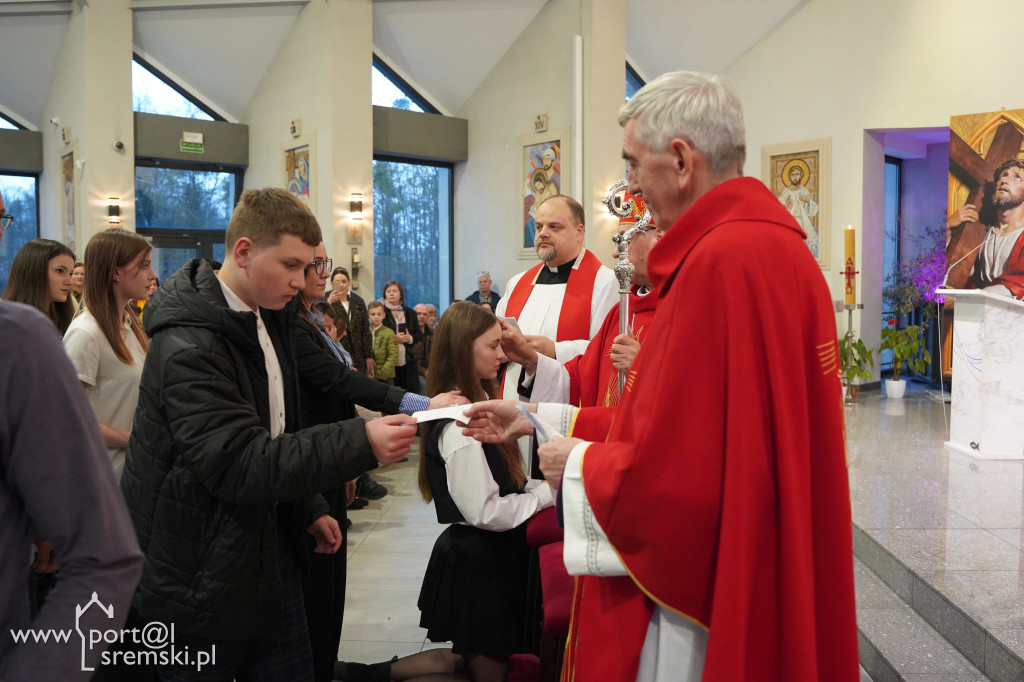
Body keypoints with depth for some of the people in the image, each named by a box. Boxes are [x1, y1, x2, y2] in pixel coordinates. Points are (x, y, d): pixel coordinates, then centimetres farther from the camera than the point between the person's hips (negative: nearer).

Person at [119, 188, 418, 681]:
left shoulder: (267, 318, 5)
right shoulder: (189, 348, -24)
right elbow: (240, 463, -30)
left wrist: (310, 508, 16)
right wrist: (361, 443, -35)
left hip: (265, 542, 8)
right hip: (202, 566, -8)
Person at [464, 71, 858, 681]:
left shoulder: (723, 260, -24)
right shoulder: (774, 245, 9)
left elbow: (675, 475, -26)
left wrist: (578, 466, -7)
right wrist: (539, 419, 14)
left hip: (698, 622, -9)